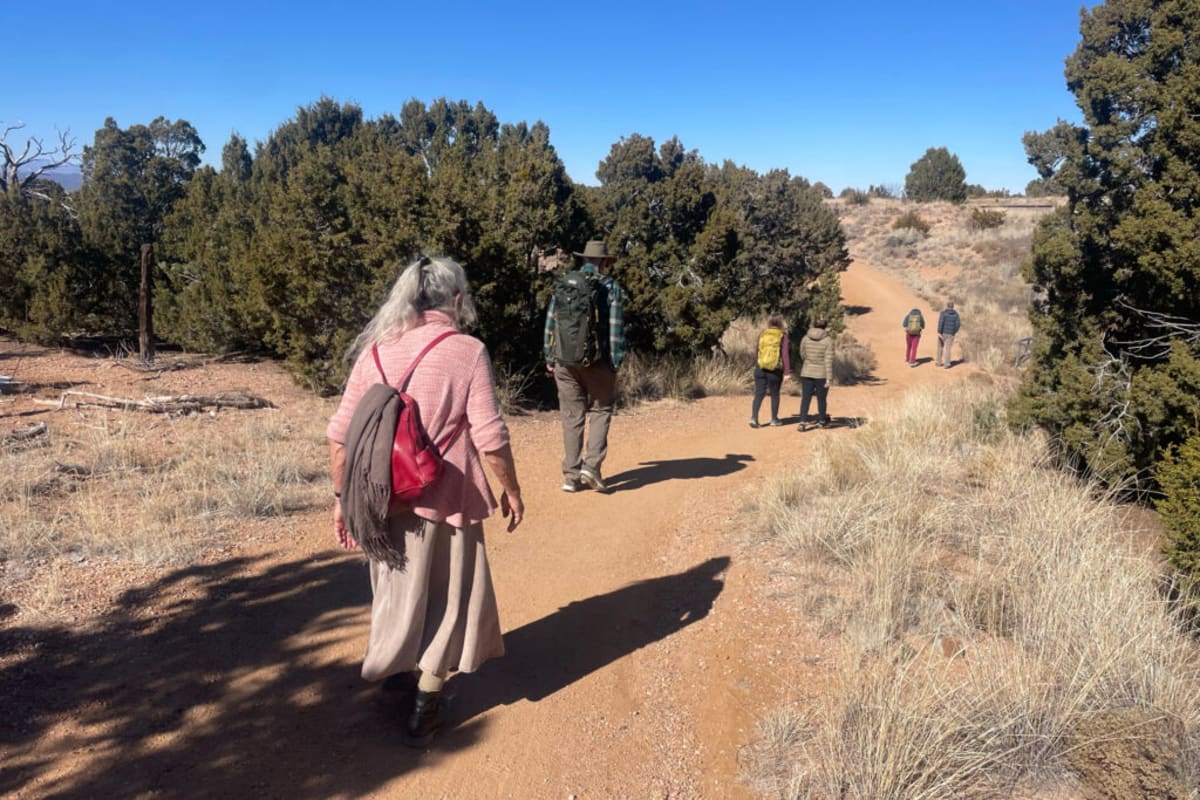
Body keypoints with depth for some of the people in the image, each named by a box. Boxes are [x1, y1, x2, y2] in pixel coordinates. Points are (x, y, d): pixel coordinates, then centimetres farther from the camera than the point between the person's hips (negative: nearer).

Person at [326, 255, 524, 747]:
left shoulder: (376, 350, 2)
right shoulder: (467, 351, -9)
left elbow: (340, 434, 1)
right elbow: (489, 436, -13)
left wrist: (343, 497, 9)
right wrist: (511, 489, 0)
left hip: (382, 499, 4)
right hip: (443, 499, -4)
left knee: (397, 591, 23)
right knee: (448, 596, 14)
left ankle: (399, 676, 42)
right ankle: (424, 707, 21)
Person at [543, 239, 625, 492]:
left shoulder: (562, 284, 7)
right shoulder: (610, 287, -2)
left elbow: (550, 323, 8)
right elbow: (616, 329, -5)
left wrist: (549, 358, 14)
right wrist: (616, 362, 0)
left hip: (565, 361, 3)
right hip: (597, 361, -3)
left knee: (571, 416, 8)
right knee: (601, 410, 11)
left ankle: (571, 475, 10)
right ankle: (592, 465, -3)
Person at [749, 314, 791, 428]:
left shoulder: (762, 334, 6)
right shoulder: (782, 336, -5)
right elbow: (785, 355, -11)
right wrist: (787, 372, -11)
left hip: (760, 368, 2)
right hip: (775, 371, -2)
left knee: (758, 394, 3)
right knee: (775, 394, 13)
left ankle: (753, 418, -11)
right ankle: (774, 419, 21)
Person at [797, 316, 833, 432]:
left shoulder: (805, 338, -1)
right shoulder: (827, 341, -10)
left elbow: (802, 357, 8)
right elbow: (828, 361, -13)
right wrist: (829, 378, -13)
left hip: (807, 374, 2)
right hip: (822, 375, -2)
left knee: (805, 399, 2)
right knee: (821, 399, 14)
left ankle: (803, 422, -11)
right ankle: (821, 421, 30)